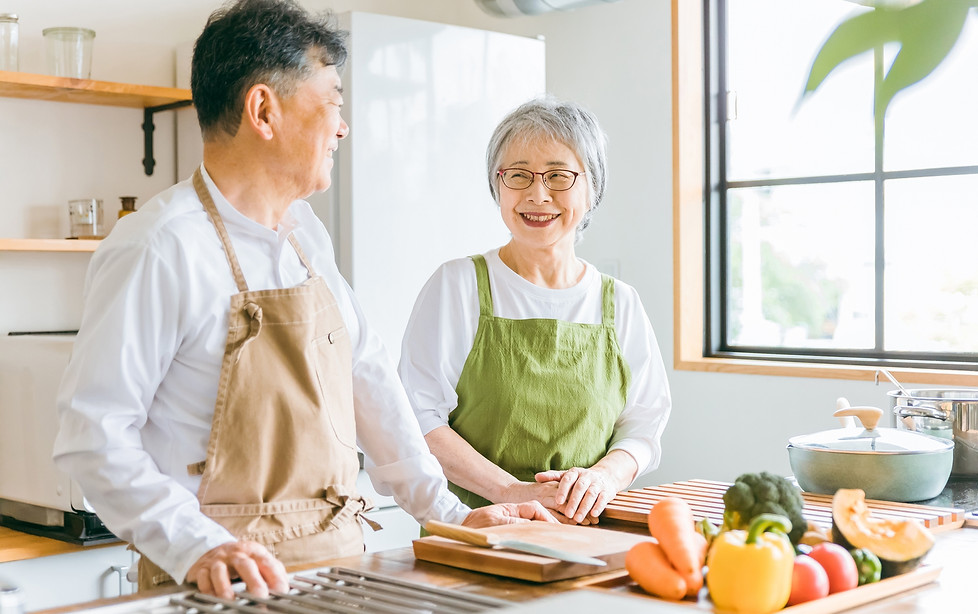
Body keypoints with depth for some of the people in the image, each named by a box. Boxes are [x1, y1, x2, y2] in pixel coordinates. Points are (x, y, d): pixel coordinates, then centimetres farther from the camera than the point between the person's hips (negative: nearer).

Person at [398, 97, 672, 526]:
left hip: (586, 532, 2)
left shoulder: (619, 303, 12)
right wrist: (513, 491, -16)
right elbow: (420, 417, -4)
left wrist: (603, 476, -10)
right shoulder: (458, 284, 2)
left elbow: (643, 424, 12)